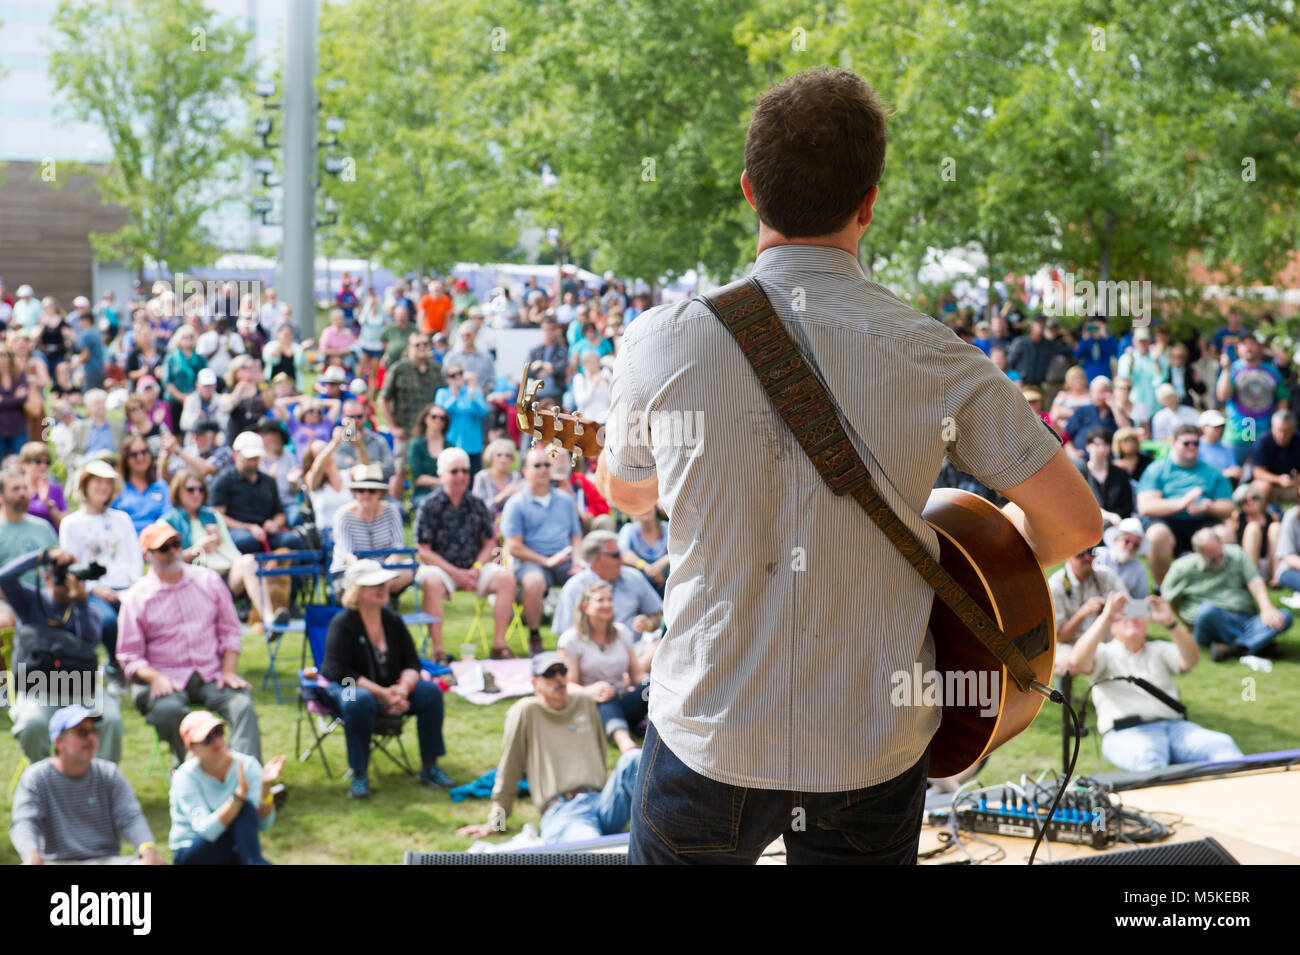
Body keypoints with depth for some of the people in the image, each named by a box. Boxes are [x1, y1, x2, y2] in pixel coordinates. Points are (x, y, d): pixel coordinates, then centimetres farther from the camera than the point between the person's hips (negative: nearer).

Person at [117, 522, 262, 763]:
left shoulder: (209, 580, 12)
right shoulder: (136, 598, 4)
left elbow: (230, 630, 15)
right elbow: (130, 656, 3)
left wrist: (228, 670, 0)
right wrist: (155, 678, -16)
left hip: (213, 674, 2)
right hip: (167, 678, -2)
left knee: (243, 704, -27)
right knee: (168, 709, -36)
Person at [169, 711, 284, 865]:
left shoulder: (248, 765, -6)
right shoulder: (185, 777, -14)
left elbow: (263, 824, -13)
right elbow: (207, 830, -27)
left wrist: (266, 787, -30)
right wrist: (239, 796, -39)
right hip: (190, 856, -2)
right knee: (244, 809, -29)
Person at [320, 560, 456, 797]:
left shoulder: (393, 621, 4)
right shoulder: (342, 624, -13)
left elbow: (411, 662, 3)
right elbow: (340, 672, -20)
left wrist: (404, 687, -21)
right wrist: (382, 693, -27)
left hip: (390, 690, 5)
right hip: (348, 687, -5)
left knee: (431, 691, -19)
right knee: (360, 701, -40)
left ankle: (429, 767, -7)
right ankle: (359, 774, -25)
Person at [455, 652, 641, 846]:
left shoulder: (584, 702, 19)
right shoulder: (525, 711, 5)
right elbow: (508, 772, 9)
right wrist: (495, 823, 13)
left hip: (600, 801, 6)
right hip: (561, 811, -6)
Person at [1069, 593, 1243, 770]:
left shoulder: (1160, 650, 27)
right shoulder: (1105, 653, 17)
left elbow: (1190, 660, 5)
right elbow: (1077, 663, -7)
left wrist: (1170, 622, -12)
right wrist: (1105, 616, -10)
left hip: (1175, 726, 4)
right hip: (1127, 733, -4)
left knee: (1221, 744, -28)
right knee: (1149, 758, -41)